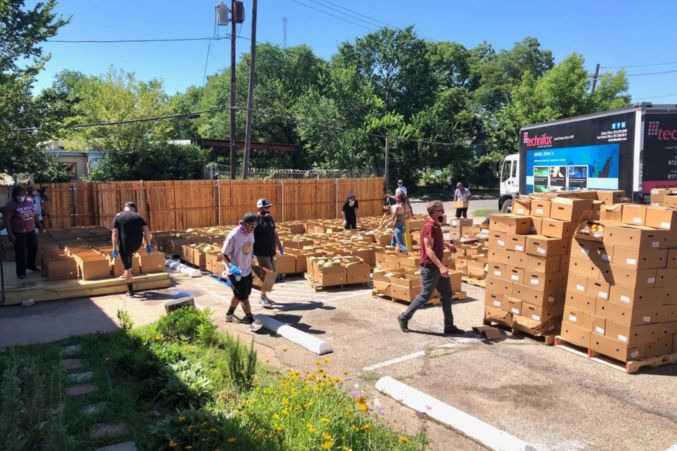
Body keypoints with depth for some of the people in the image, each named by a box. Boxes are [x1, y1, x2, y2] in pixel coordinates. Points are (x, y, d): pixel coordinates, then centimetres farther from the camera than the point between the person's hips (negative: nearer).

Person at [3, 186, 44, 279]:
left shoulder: (29, 202, 4)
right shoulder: (11, 205, -14)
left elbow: (35, 215, 14)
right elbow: (6, 220, -16)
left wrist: (40, 226, 13)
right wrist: (10, 233, -21)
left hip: (31, 231, 6)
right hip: (19, 233, -6)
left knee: (34, 248, 17)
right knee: (20, 252, 1)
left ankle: (30, 265, 39)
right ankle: (21, 272, 11)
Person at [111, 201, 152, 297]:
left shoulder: (118, 216, 1)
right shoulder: (138, 216, 7)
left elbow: (115, 233, -8)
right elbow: (146, 230, -2)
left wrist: (114, 249, -8)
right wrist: (148, 245, 3)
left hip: (125, 244, -3)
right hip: (137, 244, 3)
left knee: (127, 268, 4)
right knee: (129, 253, 37)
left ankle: (130, 291, 9)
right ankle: (129, 273, 38)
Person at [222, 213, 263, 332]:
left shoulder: (250, 233, -4)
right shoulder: (233, 236, -26)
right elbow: (224, 253, -20)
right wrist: (231, 266, -30)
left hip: (247, 269, 8)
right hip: (235, 271, -8)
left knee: (239, 294, 21)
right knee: (243, 296, -2)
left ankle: (229, 314, 40)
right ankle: (252, 321, 4)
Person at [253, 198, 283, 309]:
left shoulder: (270, 218, 11)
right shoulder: (255, 219, -13)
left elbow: (275, 232, 20)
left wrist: (280, 246, 18)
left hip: (270, 252, 8)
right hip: (261, 252, -8)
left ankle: (263, 296, 23)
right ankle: (262, 297, 2)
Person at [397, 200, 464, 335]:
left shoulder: (436, 226, 9)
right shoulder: (429, 228, -21)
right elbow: (429, 250, -28)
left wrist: (448, 245, 43)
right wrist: (441, 266, -34)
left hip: (437, 267, 10)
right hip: (430, 268, -10)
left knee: (447, 294, 10)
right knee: (425, 296, 0)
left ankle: (449, 326, 18)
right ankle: (404, 318, 16)